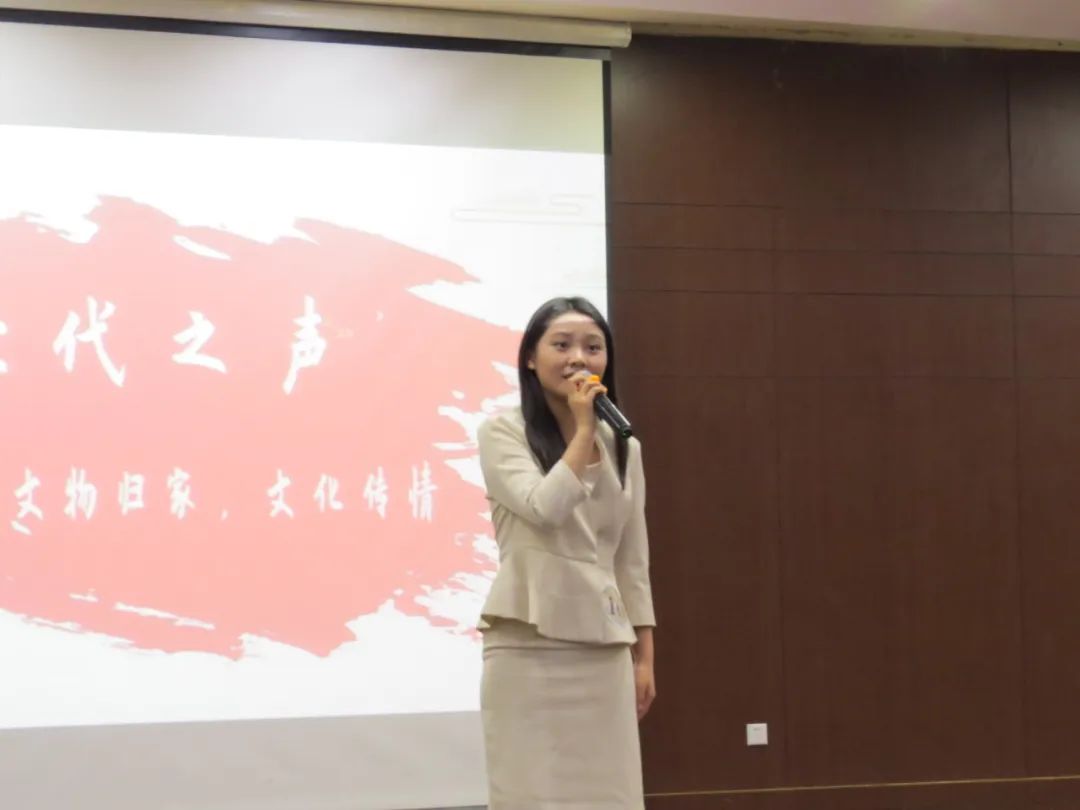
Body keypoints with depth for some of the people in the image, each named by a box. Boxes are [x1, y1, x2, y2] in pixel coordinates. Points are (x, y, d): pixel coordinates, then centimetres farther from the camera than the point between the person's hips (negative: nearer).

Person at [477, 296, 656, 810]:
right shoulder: (502, 432, -1)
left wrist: (644, 657, 11)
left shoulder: (623, 446, 13)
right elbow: (545, 508, -18)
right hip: (528, 645, -4)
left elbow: (633, 561, 15)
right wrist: (583, 430, -10)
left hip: (602, 647, 5)